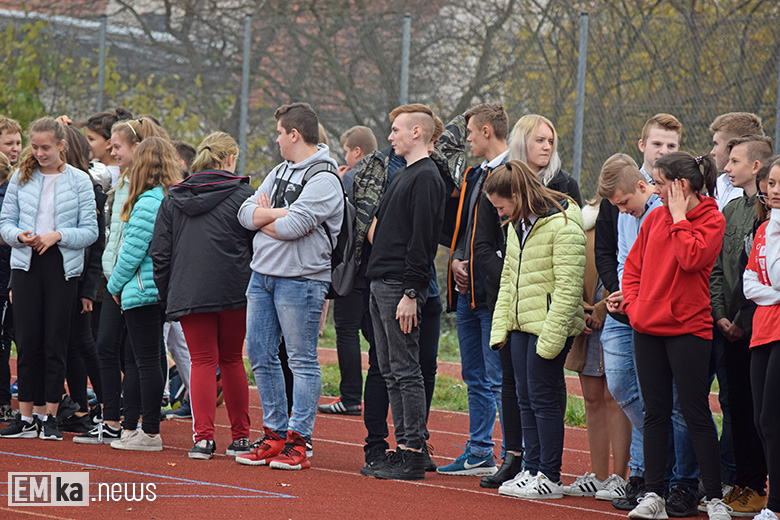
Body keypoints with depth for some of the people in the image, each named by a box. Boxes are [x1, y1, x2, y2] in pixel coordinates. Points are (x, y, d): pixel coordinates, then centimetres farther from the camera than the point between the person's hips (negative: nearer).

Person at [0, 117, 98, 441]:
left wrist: (57, 235, -15)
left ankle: (49, 415, 7)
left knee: (55, 342, -1)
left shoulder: (79, 181, 1)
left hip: (63, 267, -2)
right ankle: (27, 417, 5)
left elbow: (90, 230, -1)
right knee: (27, 341, 0)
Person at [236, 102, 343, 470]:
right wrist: (280, 213, -9)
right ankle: (275, 433, 18)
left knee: (302, 360, -3)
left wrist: (263, 217, -3)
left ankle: (298, 440, -2)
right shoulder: (281, 171, 16)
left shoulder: (324, 180, -11)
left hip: (300, 278, -9)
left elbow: (291, 228, -21)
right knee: (260, 355, 9)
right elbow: (245, 214, 7)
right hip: (262, 274, 9)